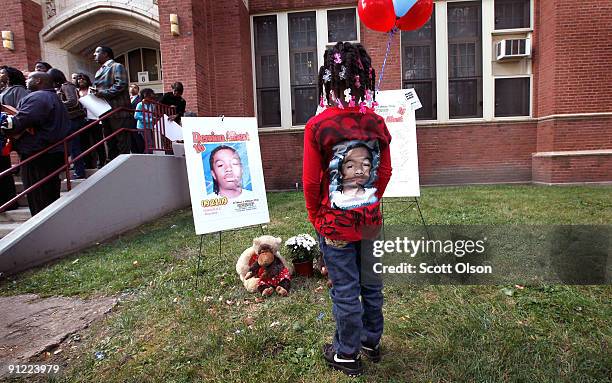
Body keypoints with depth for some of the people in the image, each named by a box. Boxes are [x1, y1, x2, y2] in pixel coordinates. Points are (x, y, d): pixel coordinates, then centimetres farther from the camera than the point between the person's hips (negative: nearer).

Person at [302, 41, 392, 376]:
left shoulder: (317, 126, -15)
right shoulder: (377, 123, -3)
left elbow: (311, 181, -12)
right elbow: (385, 172, 4)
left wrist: (316, 218, 4)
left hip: (335, 223, -4)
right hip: (370, 220, 4)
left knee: (345, 291, 9)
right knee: (371, 283, 19)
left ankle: (346, 354, 28)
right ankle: (371, 341, 39)